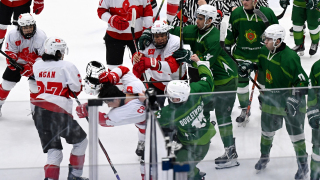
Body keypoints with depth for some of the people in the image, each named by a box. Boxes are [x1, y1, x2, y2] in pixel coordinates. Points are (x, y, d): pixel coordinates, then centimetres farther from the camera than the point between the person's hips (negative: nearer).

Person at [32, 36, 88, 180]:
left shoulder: (37, 65, 8)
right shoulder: (67, 66, -9)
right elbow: (76, 89, -8)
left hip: (39, 113, 6)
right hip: (59, 113, -6)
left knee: (53, 150, 11)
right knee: (81, 141, 17)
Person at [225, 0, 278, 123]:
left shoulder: (267, 13, -13)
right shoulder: (236, 13, -6)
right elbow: (230, 34, 7)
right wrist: (227, 48, 9)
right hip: (241, 55, 1)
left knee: (265, 81, 13)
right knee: (241, 82, 4)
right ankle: (244, 109, 22)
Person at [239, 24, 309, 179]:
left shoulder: (290, 57, -29)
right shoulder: (265, 51, -6)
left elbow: (302, 82, -24)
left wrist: (295, 98, -30)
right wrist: (250, 66, 0)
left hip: (290, 102, -6)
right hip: (270, 99, 6)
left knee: (296, 135, 4)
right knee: (267, 130, 20)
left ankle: (303, 164, 20)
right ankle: (264, 156, 43)